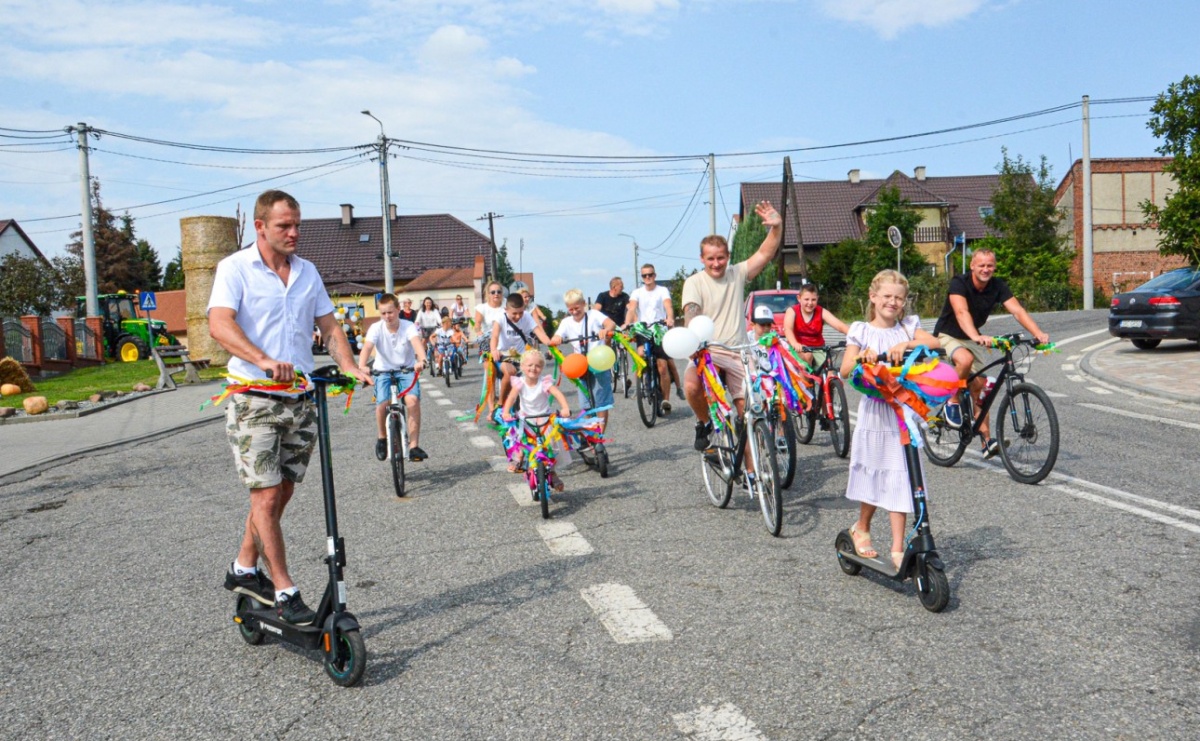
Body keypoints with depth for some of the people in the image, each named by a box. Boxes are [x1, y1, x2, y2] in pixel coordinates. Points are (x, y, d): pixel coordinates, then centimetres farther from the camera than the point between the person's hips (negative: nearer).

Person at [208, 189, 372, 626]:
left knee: (282, 493, 12)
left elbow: (329, 327, 14)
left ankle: (244, 570, 30)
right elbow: (219, 325, -18)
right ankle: (284, 592, 5)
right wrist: (264, 360, -35)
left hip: (301, 399, 6)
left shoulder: (307, 272, 13)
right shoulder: (235, 268, -4)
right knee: (266, 495, -5)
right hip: (256, 399, -5)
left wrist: (348, 366, -5)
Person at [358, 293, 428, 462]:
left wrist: (421, 360, -53)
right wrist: (361, 367, -47)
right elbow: (367, 347, -26)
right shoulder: (376, 328, -11)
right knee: (382, 403, -24)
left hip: (407, 370, 0)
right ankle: (382, 438, 7)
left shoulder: (409, 326, -12)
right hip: (384, 371, 1)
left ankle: (414, 446, -18)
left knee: (413, 400, -27)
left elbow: (417, 342, -31)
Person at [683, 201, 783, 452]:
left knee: (746, 408, -2)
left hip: (737, 354, 3)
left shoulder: (737, 274, 8)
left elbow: (765, 254, 0)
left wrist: (777, 227, -17)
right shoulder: (694, 283, -1)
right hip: (706, 353, -3)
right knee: (691, 387, -32)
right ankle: (704, 424, -1)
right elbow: (691, 314, -17)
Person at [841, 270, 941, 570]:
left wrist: (907, 344, -25)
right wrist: (862, 357, -24)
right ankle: (861, 528, 33)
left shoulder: (908, 327, 9)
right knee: (874, 474, 8)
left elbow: (935, 343, -10)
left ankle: (897, 549, 4)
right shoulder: (861, 331, 5)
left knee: (898, 479, -2)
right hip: (874, 411, -1)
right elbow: (845, 370, -5)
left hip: (905, 412, 1)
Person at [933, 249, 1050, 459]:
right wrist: (977, 337, -58)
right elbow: (962, 312, -41)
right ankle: (952, 402, -13)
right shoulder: (959, 283, -25)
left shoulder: (998, 286, -10)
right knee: (965, 359, -37)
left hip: (973, 337, 5)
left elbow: (1018, 311, -22)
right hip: (948, 335, -5)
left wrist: (1038, 333, -38)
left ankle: (987, 440, 2)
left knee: (979, 387, 0)